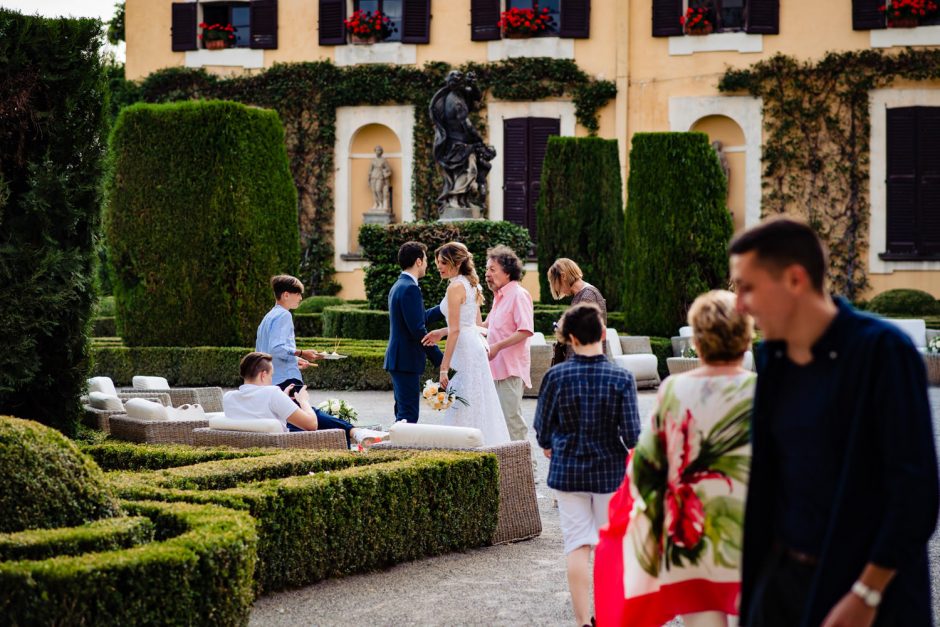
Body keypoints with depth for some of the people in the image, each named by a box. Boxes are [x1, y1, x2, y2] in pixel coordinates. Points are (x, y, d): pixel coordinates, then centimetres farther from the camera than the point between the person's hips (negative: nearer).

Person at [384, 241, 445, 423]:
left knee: (403, 413, 14)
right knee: (408, 415, -9)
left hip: (397, 360, 10)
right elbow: (418, 329, -21)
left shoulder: (398, 286, 16)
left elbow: (421, 318, 23)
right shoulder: (410, 289, -16)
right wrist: (439, 359, -16)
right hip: (407, 361, -10)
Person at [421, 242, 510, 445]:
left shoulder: (456, 287, -14)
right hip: (476, 347, 10)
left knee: (463, 412, -8)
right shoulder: (471, 284, 13)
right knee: (478, 407, 11)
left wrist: (444, 368, -18)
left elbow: (455, 330, -18)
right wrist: (442, 332, 18)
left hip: (464, 352, -10)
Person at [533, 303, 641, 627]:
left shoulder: (556, 376, -11)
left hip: (567, 471, 0)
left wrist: (547, 446, 22)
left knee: (577, 543, 6)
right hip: (610, 471, 0)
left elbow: (543, 426, 0)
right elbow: (632, 434, -13)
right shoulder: (621, 378, -13)